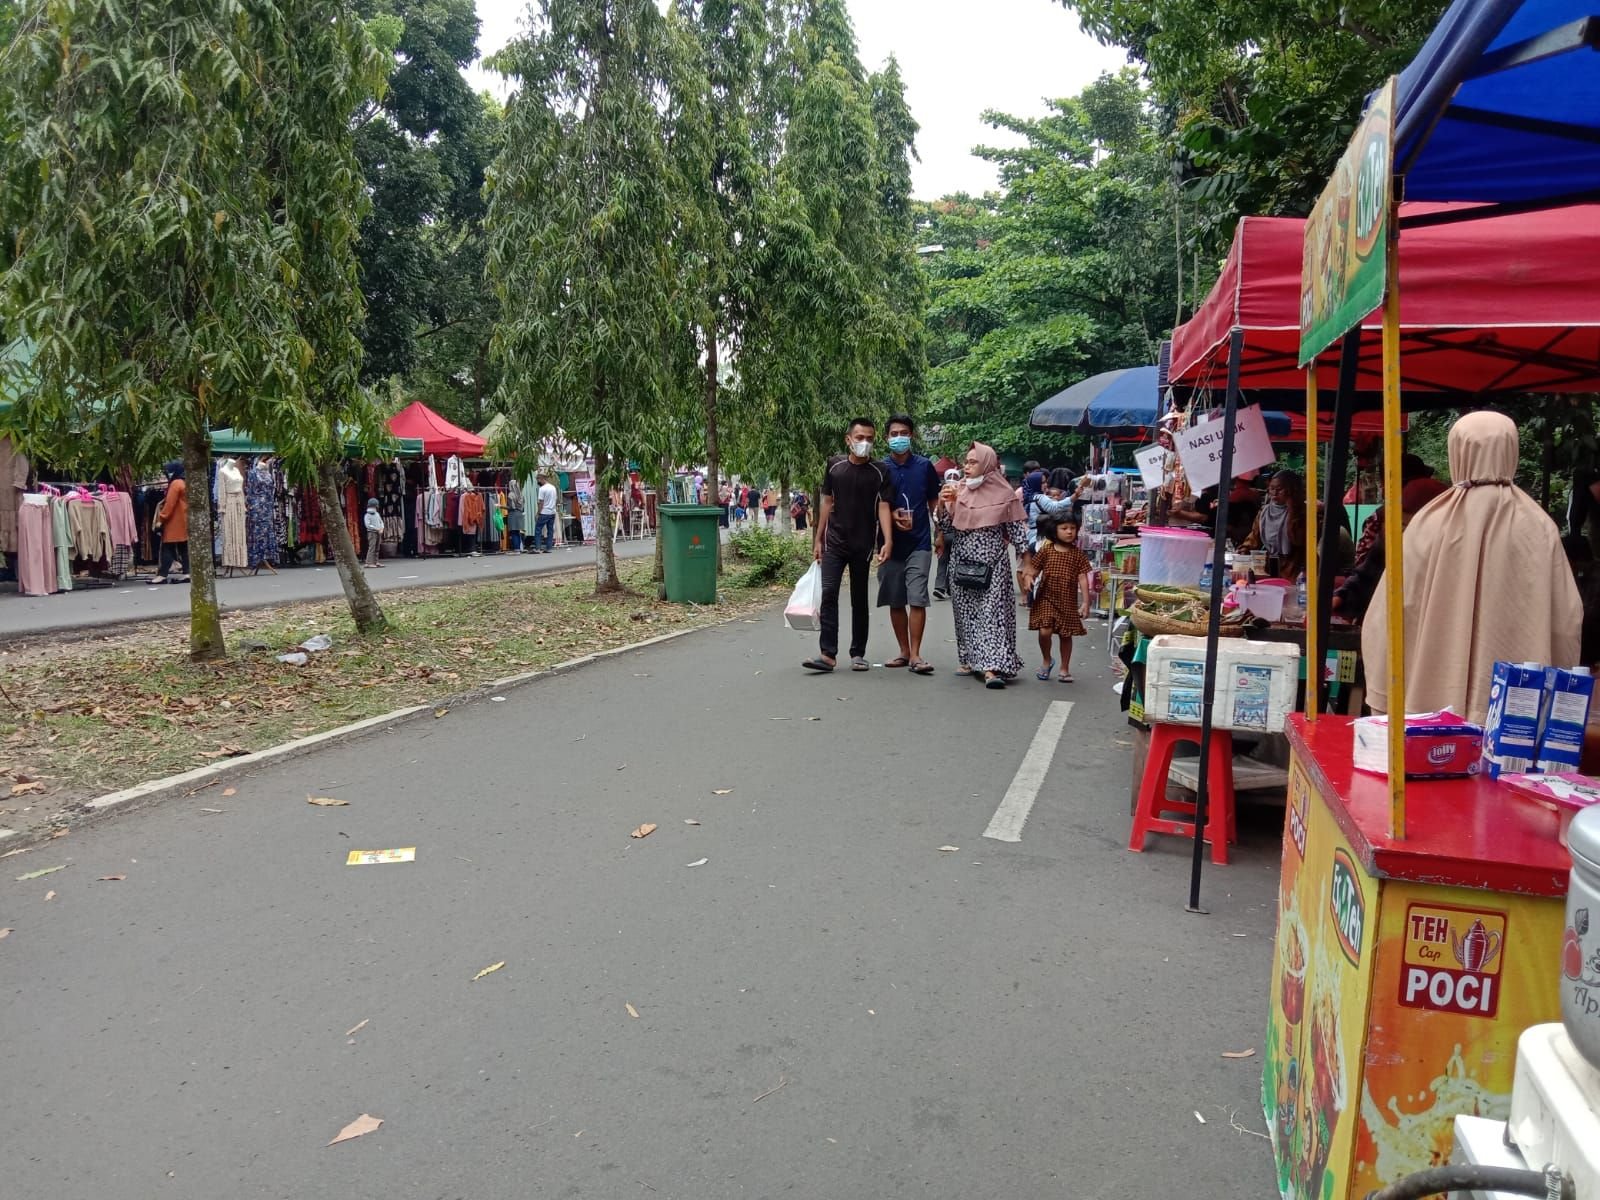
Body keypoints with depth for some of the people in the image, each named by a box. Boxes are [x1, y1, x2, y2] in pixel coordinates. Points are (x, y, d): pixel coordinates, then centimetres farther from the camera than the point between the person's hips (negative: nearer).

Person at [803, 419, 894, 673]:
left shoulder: (880, 471, -2)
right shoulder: (835, 465, 4)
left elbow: (883, 507, -8)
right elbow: (827, 502, 10)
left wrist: (888, 541, -22)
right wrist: (818, 539, 9)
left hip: (863, 544, -1)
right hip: (834, 542, 1)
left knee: (859, 599, 7)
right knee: (828, 593, -10)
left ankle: (858, 654, 17)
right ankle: (827, 654, -10)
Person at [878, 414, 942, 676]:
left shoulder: (924, 466, 3)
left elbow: (934, 503, 10)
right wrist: (891, 515, -11)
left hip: (919, 543, -2)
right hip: (891, 543, 2)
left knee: (917, 599, -10)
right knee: (895, 601, 8)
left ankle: (915, 654, -6)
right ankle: (904, 651, 19)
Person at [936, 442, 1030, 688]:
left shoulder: (1004, 494, -5)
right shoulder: (958, 490, 5)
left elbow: (1018, 531, -2)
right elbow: (946, 527, 5)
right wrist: (943, 502, -11)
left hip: (992, 565, -4)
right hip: (962, 563, 4)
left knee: (992, 614, -10)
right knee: (965, 614, 9)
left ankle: (991, 667, -15)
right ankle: (970, 660, 20)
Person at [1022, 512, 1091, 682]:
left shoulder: (1078, 554, -1)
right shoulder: (1045, 550, -2)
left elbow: (1083, 579, -3)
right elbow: (1033, 569, 1)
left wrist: (1085, 601, -8)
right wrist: (1028, 576, -22)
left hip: (1068, 601, 1)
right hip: (1046, 598, -1)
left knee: (1066, 635, 9)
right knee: (1044, 631, -13)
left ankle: (1065, 669, 26)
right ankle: (1047, 661, 14)